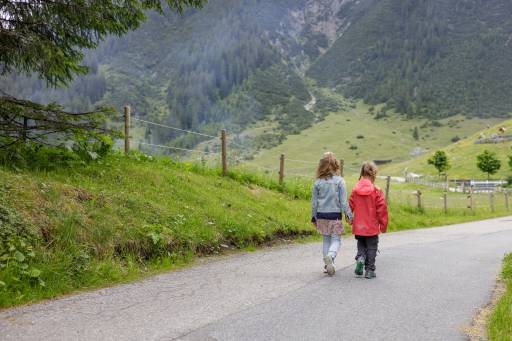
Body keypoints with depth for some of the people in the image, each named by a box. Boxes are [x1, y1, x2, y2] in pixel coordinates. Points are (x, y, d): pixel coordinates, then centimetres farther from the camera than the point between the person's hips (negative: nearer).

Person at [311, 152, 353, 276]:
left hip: (321, 215, 3)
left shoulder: (318, 182, -1)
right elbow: (343, 201, -8)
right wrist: (349, 215, 1)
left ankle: (328, 265, 14)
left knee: (326, 239, 14)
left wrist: (314, 217, 14)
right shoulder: (339, 181, -8)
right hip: (335, 215, -3)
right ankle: (330, 256, -23)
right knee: (336, 239, 4)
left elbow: (314, 202, 4)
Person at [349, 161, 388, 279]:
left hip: (358, 226, 3)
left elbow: (351, 206, 2)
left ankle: (360, 258, -6)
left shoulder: (355, 190, -3)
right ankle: (369, 270, 11)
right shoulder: (377, 191, -12)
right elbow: (382, 209, -10)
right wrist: (383, 225, 1)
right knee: (371, 248, 10)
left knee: (361, 246, 20)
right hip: (372, 227, -3)